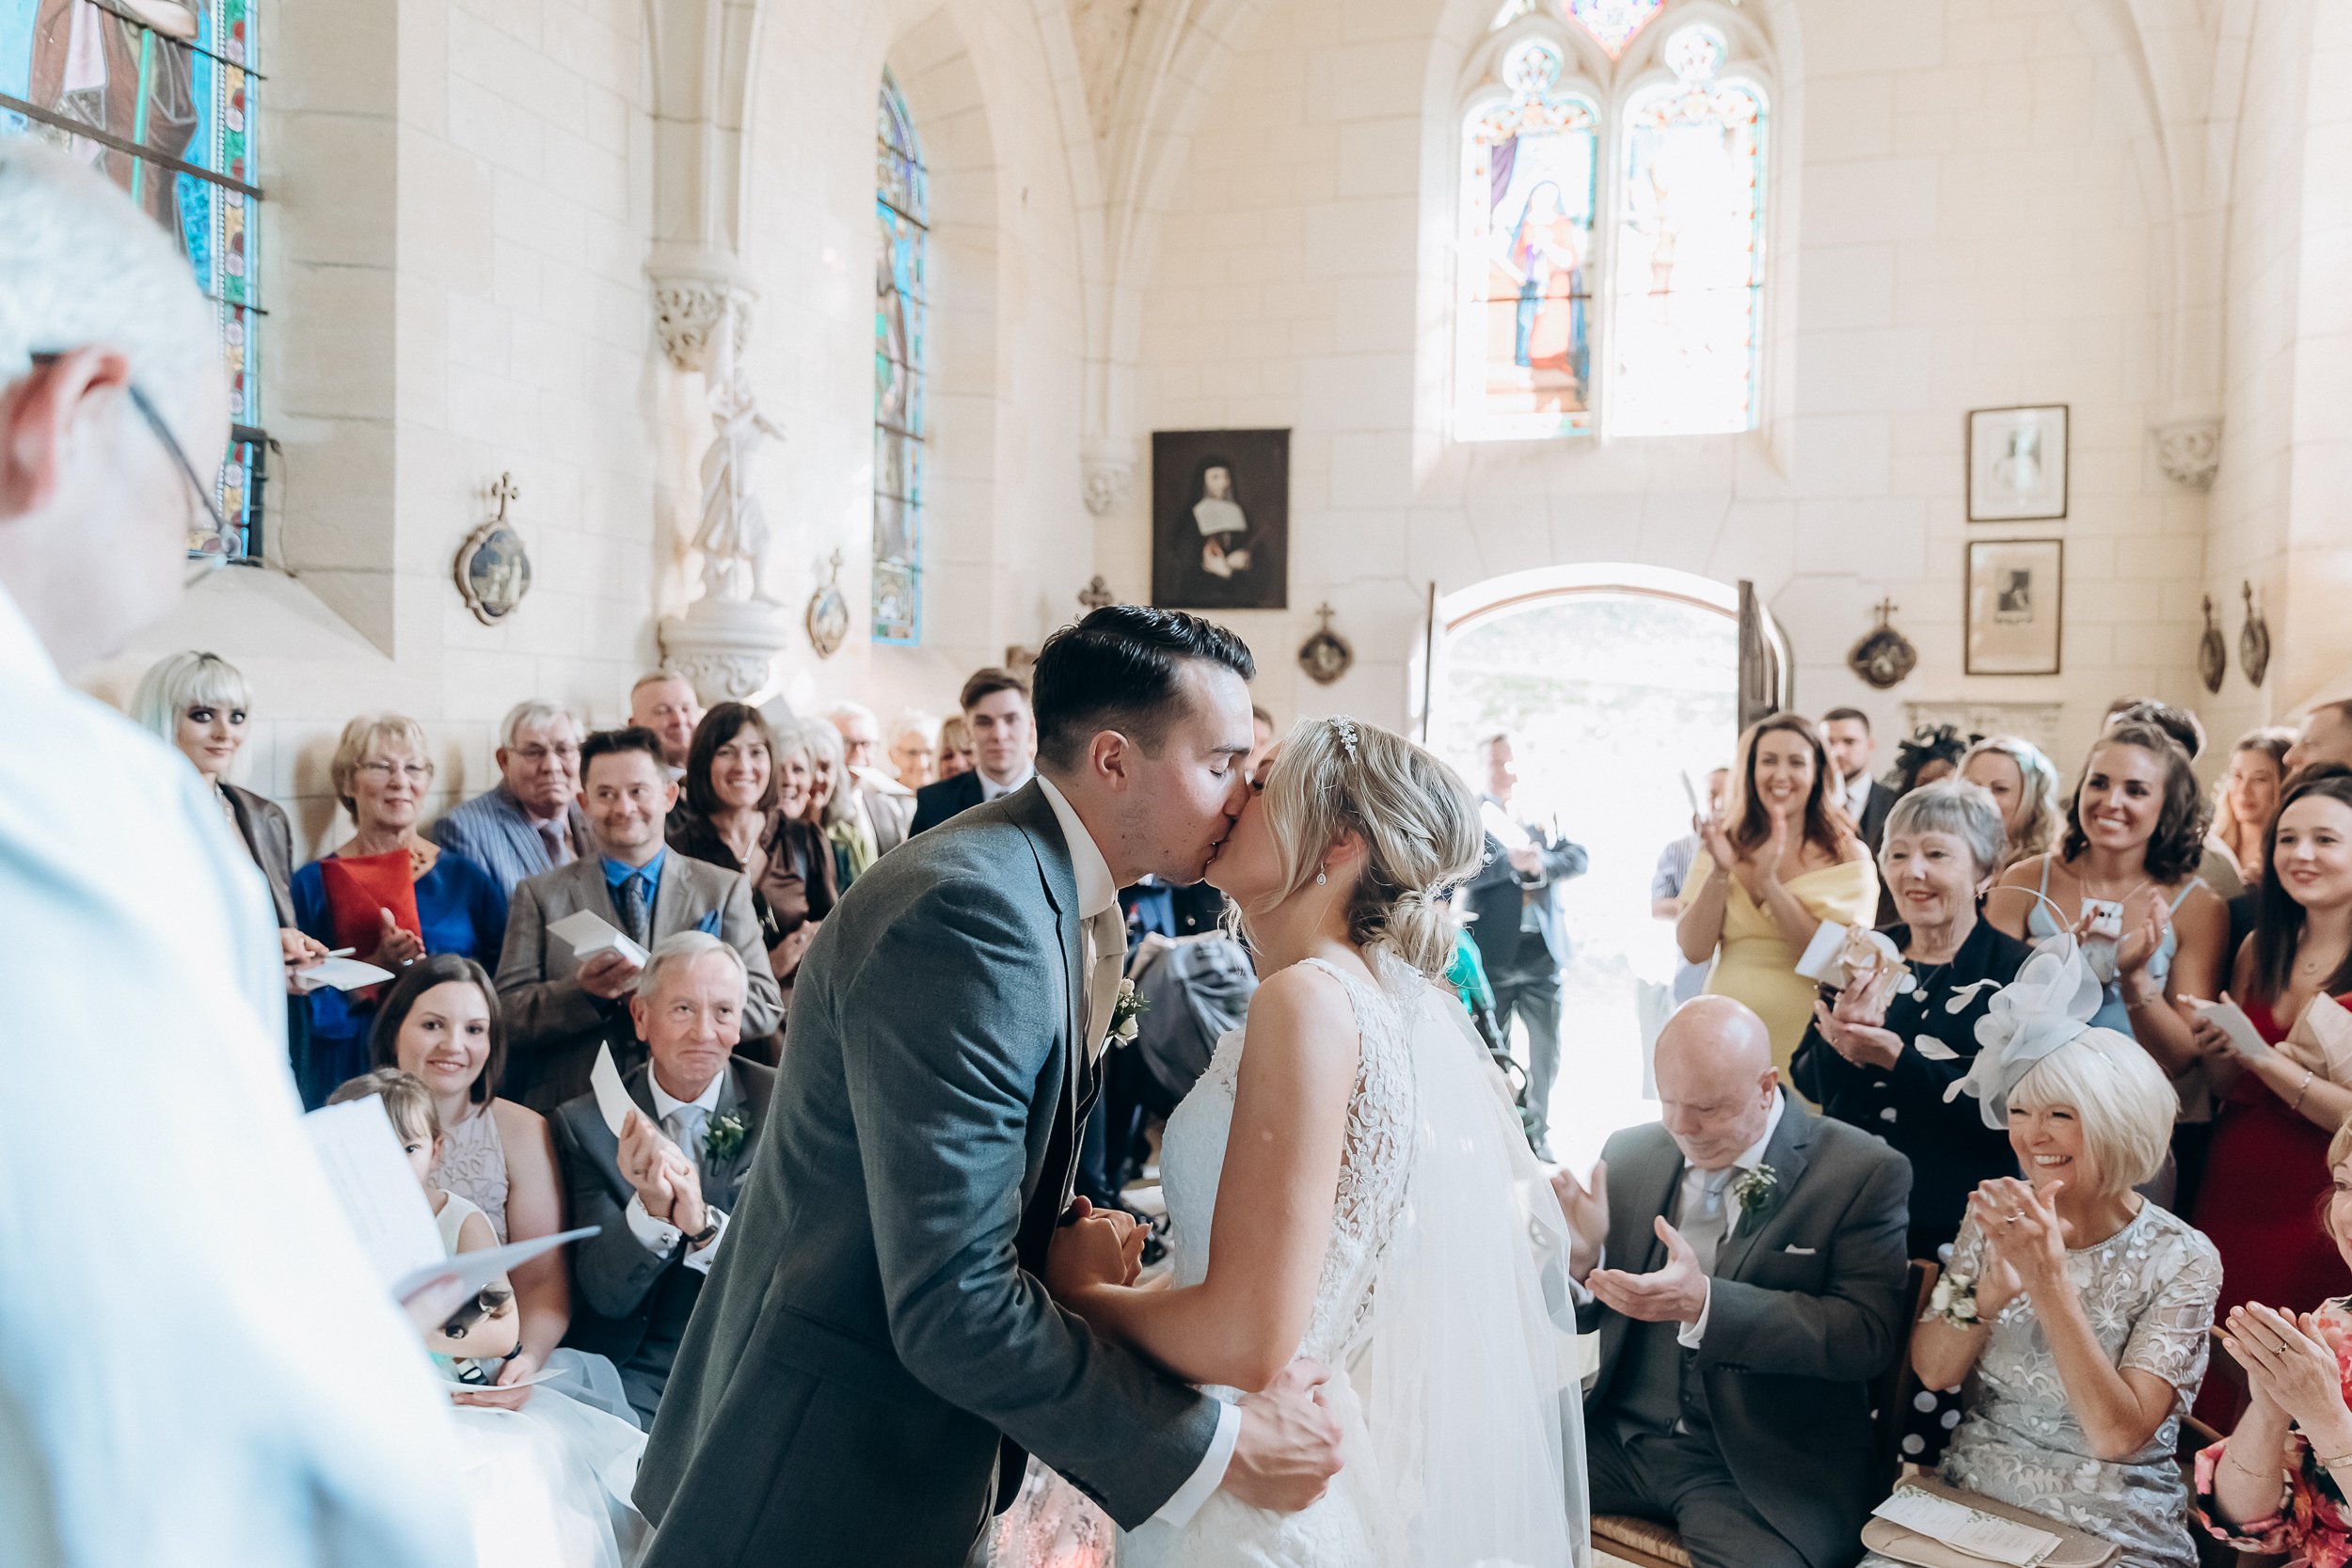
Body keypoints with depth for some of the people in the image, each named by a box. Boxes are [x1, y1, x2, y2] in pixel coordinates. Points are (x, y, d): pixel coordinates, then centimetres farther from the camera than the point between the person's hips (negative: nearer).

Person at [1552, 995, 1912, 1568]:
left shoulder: (1864, 1173, -5)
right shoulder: (1629, 1154, 7)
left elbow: (1869, 1334, -15)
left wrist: (1705, 1304, -27)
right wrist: (1582, 1260, -12)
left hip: (1763, 1472, -3)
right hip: (1615, 1436, 3)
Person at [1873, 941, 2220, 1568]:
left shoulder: (2181, 1259, -8)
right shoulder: (1997, 1217, 2)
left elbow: (2117, 1434, -17)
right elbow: (1932, 1371, -2)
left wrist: (2049, 1280, -25)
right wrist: (1990, 1289, -19)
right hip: (1967, 1509, 2)